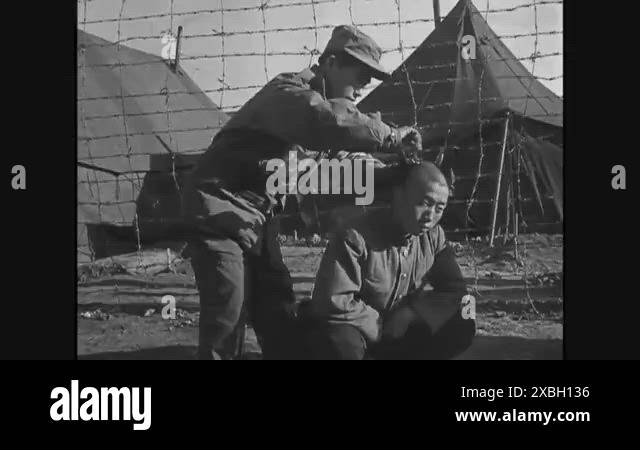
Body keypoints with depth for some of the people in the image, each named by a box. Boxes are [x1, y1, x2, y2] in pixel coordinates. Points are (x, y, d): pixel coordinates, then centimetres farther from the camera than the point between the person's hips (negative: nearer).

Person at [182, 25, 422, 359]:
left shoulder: (316, 100, 11)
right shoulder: (290, 93, -20)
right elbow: (333, 122, -40)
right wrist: (393, 137, -30)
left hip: (257, 217, 9)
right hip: (220, 212, -9)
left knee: (278, 313, 8)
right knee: (227, 314, -12)